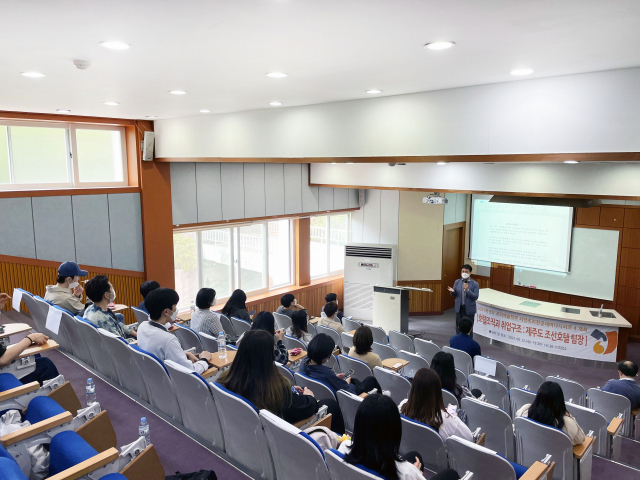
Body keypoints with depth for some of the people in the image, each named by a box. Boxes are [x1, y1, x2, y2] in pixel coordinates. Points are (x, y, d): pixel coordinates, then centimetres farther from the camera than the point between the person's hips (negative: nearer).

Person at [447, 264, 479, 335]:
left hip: (469, 309, -3)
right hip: (459, 308, 3)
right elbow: (454, 294, 8)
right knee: (458, 328, 12)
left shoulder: (475, 284, -7)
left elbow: (475, 297, -12)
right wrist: (452, 291, -16)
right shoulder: (457, 282, 4)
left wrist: (467, 290, -25)